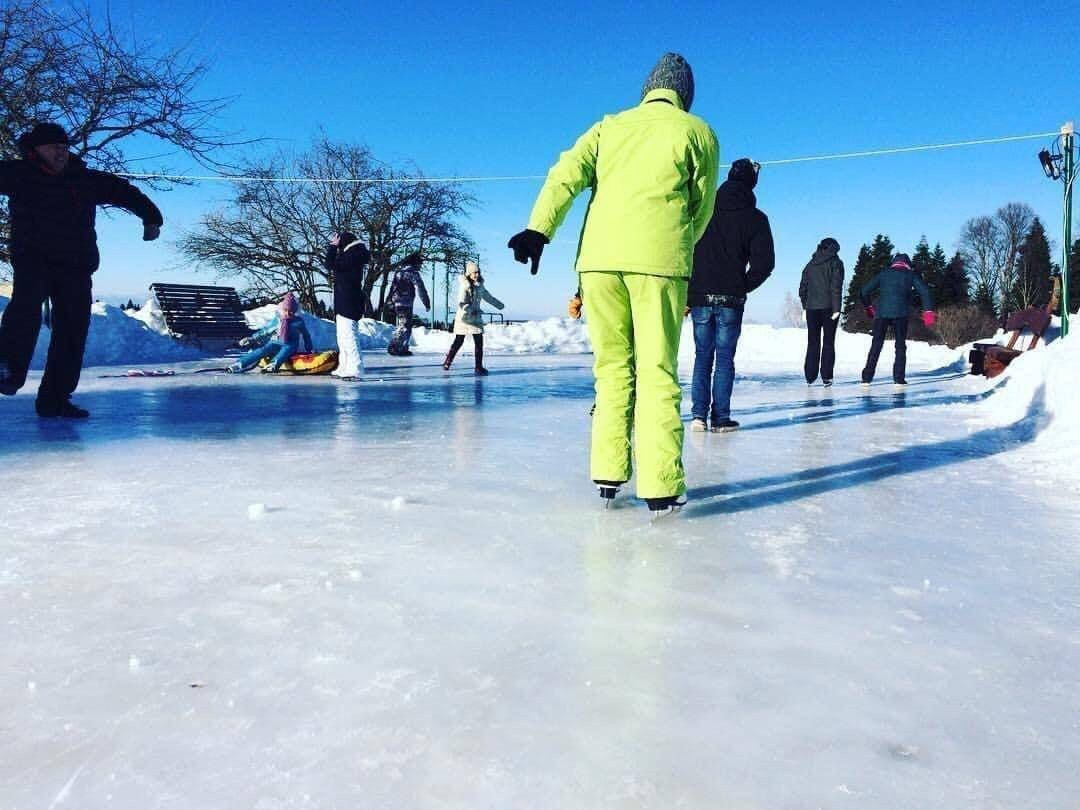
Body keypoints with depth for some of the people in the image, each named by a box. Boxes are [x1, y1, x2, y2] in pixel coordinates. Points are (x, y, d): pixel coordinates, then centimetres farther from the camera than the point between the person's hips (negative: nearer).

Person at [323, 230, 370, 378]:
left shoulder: (352, 255, -15)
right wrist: (334, 247, 22)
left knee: (348, 335, -11)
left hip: (347, 303, -11)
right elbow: (335, 264, 29)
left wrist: (333, 246, -7)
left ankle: (355, 368, -11)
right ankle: (344, 367, 24)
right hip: (345, 303, 11)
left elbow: (330, 264, -18)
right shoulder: (353, 256, 16)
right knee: (344, 336, 17)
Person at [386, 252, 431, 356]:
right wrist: (427, 303, -9)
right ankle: (393, 347, -16)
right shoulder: (413, 273, -8)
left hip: (396, 303, 9)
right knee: (405, 326, -7)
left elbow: (392, 288, 21)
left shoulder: (398, 272, 17)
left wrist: (390, 301, 26)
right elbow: (421, 289, -13)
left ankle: (403, 348, 18)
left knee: (402, 326, 17)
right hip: (406, 304, -9)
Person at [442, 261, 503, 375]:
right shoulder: (464, 286, -14)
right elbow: (461, 303, -22)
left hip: (476, 318, 6)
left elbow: (487, 296, 26)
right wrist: (471, 310, -39)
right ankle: (447, 361, 16)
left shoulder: (479, 285, 7)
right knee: (458, 341, 1)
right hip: (464, 318, -6)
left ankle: (479, 367, 6)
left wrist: (498, 304, 37)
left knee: (479, 342, -1)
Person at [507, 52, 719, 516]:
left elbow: (566, 174, 4)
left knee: (611, 365, 12)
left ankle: (608, 473, 12)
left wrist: (538, 229, -6)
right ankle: (660, 486, -5)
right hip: (659, 257, -3)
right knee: (657, 370, -1)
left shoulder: (609, 126, 20)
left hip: (599, 255, 3)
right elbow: (702, 207, 12)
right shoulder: (697, 131, 13)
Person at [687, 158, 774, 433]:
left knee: (702, 356, 9)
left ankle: (698, 415, 4)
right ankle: (720, 418, 3)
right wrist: (743, 288, 8)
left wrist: (686, 293, 8)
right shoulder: (755, 218, -1)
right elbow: (764, 263, -6)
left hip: (700, 297, 2)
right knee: (724, 357, 4)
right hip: (731, 300, -2)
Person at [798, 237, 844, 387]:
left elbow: (802, 288, 10)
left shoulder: (810, 264, 12)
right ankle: (826, 377, -1)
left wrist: (805, 307, 16)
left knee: (812, 343, 8)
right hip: (829, 308, -3)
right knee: (828, 342, 3)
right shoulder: (835, 263, -2)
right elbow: (836, 287, -11)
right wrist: (836, 308, -13)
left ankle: (810, 377, 6)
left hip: (811, 308, 3)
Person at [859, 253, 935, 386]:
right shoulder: (910, 274, 15)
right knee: (900, 345, 8)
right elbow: (925, 291, 4)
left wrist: (868, 307, 30)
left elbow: (864, 291, 17)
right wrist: (928, 311, 5)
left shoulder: (883, 274, 20)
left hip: (881, 313, 1)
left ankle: (867, 378, -1)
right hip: (900, 313, -1)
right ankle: (899, 378, 2)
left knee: (876, 346, 5)